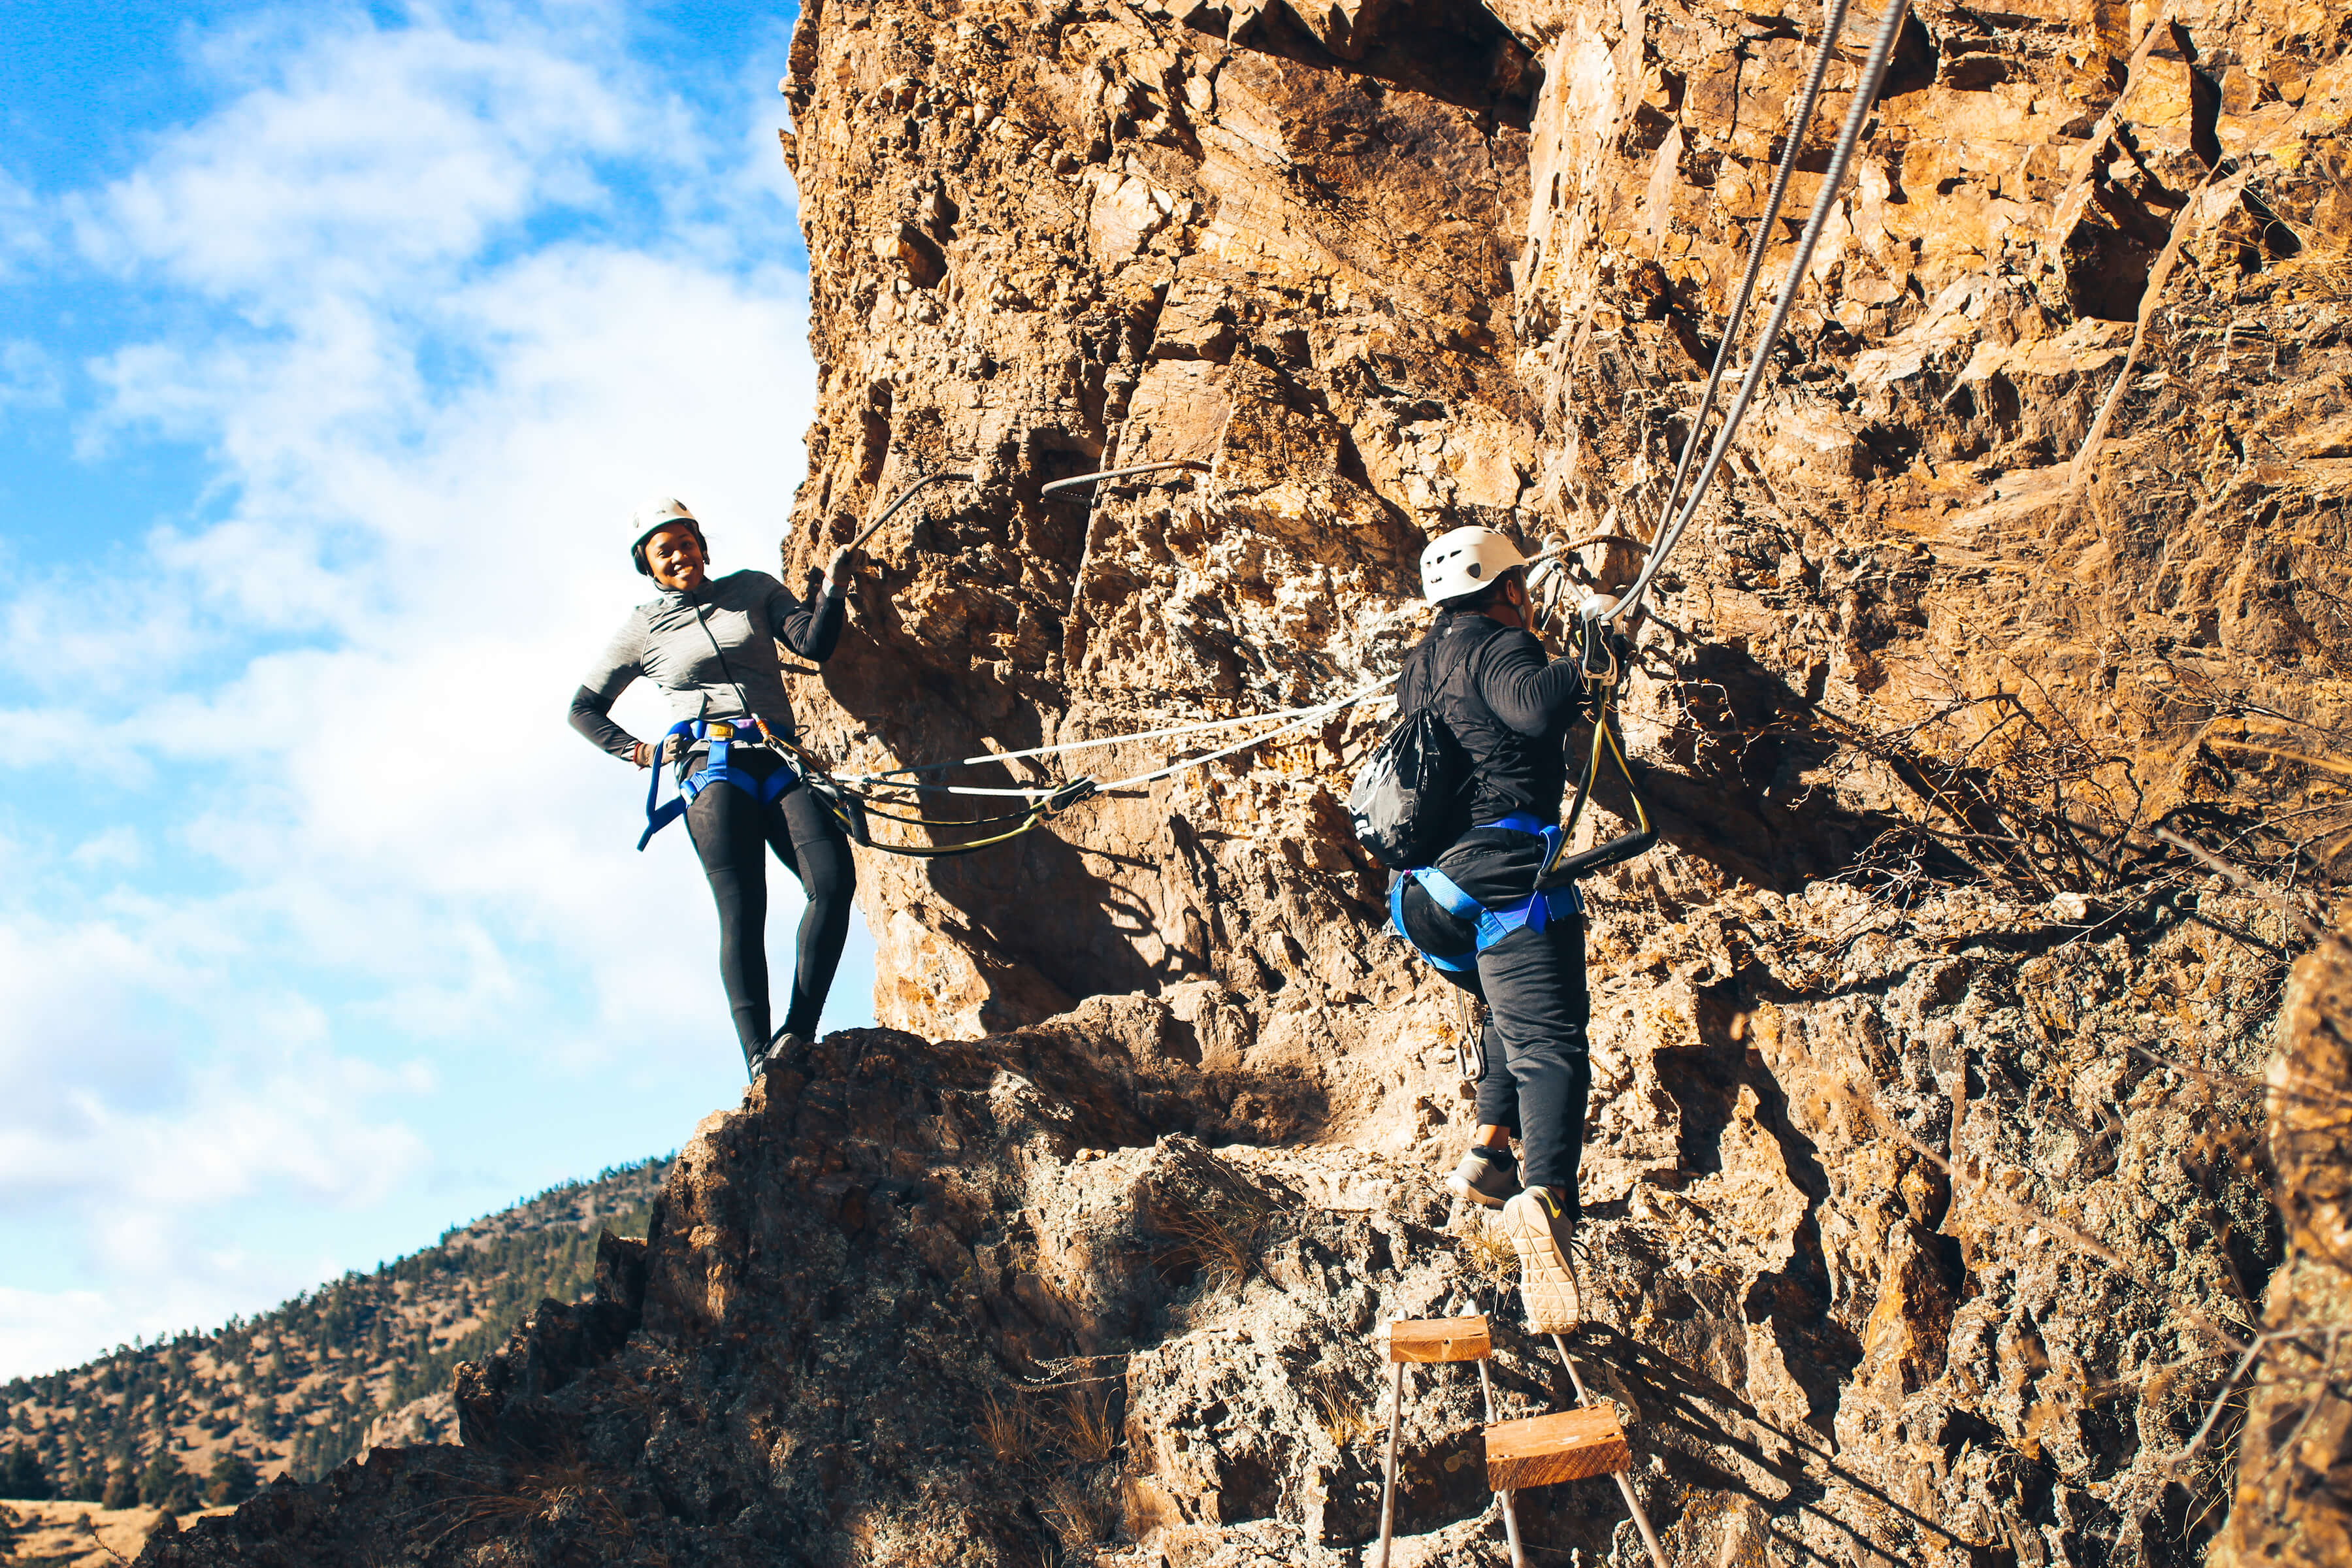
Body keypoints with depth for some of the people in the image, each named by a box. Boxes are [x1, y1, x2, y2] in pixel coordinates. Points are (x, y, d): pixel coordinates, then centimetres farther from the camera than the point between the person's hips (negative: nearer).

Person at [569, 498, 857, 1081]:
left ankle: (798, 1034, -18)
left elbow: (814, 645, 9)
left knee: (835, 879, -20)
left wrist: (830, 588, -7)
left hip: (779, 760, 2)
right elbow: (584, 709, 23)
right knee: (742, 910, -17)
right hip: (711, 765, -2)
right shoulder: (643, 628, 16)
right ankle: (759, 1059, -23)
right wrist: (637, 751, 8)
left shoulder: (753, 589, 20)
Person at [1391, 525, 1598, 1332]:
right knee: (1550, 1043, -18)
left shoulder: (1419, 667, 25)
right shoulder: (1496, 645, -1)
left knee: (1515, 1015, 30)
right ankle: (1545, 1196, -40)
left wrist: (1558, 711, 50)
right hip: (1506, 866, -8)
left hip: (1436, 887, 8)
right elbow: (1534, 710, -22)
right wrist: (1569, 675, -4)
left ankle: (1489, 1153, 16)